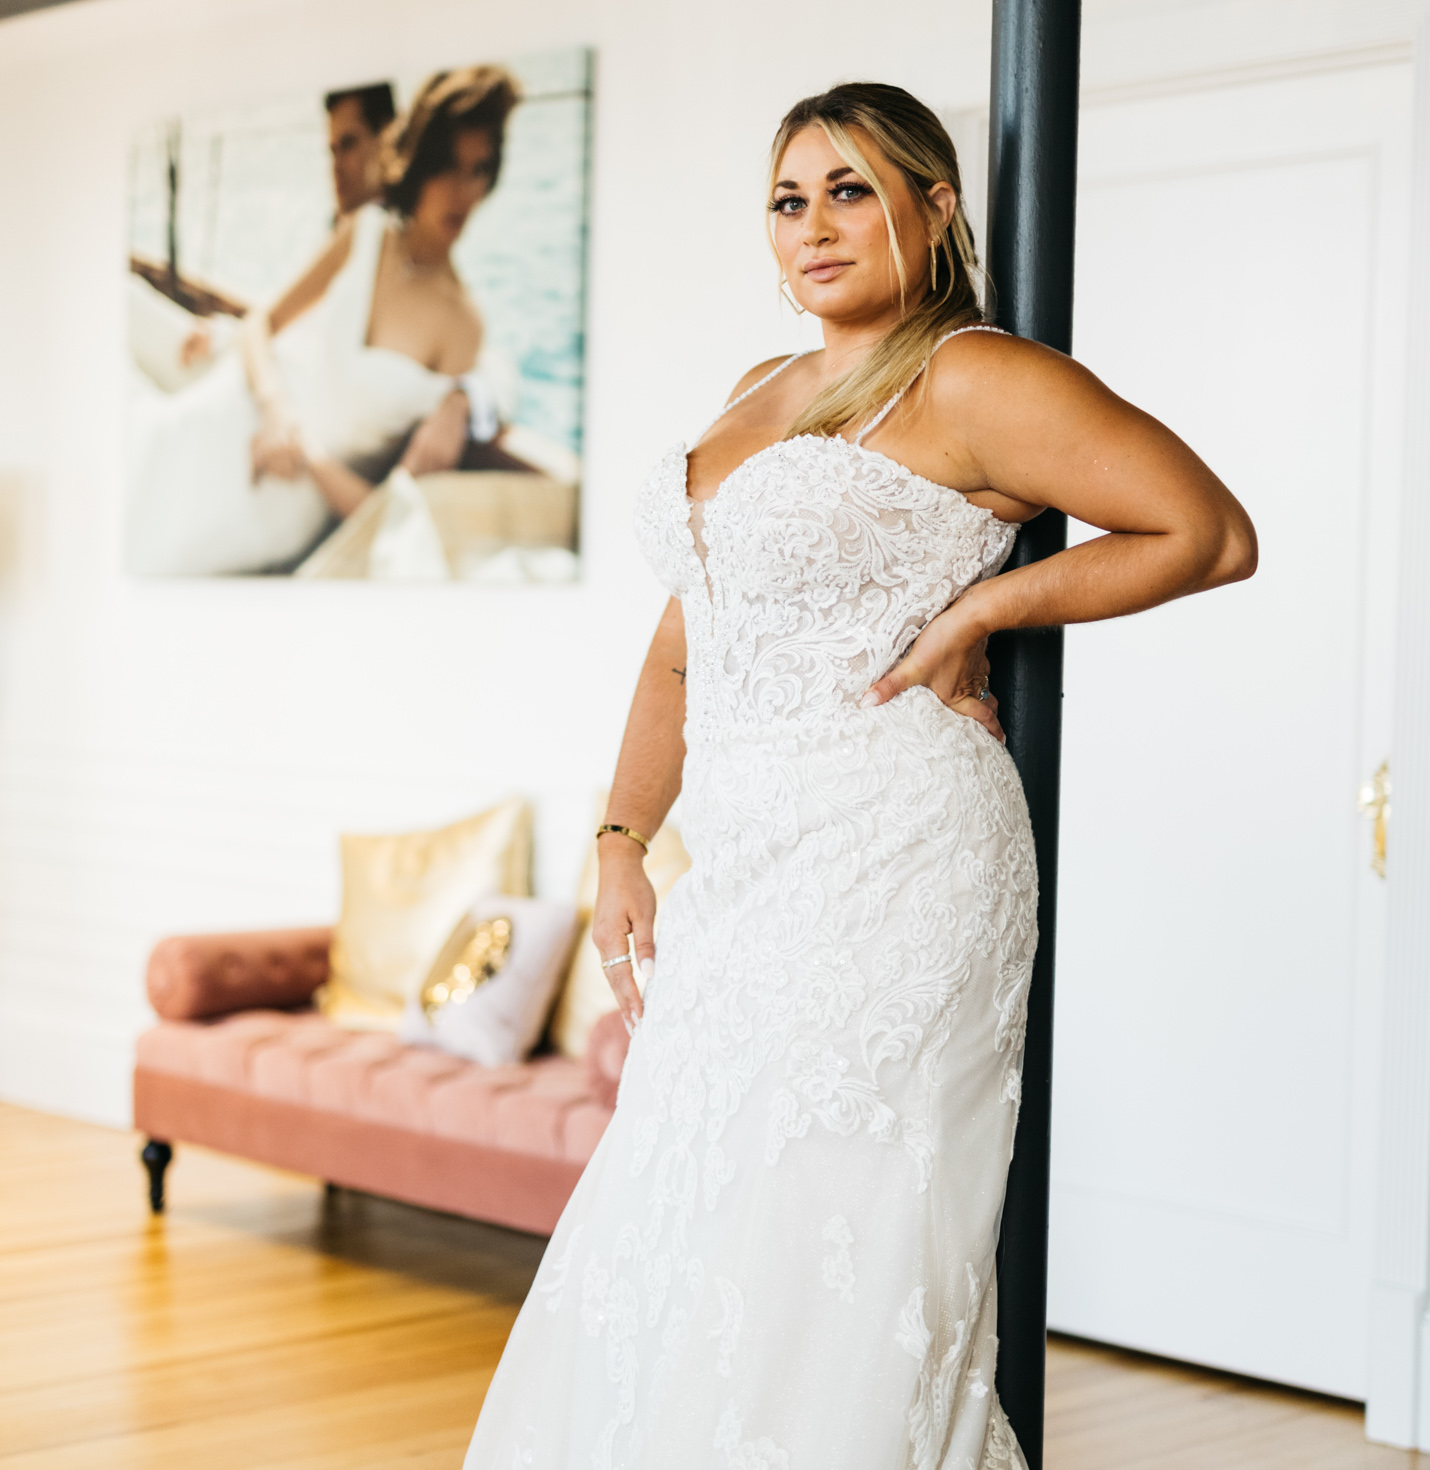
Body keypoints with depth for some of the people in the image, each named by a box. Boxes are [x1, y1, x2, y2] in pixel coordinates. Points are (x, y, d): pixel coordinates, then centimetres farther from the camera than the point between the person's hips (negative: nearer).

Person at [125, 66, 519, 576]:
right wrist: (277, 408, -13)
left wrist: (310, 458, -20)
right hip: (209, 436, 3)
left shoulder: (459, 324, -7)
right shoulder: (364, 233, 3)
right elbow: (262, 324, 8)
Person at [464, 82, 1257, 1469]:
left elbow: (1212, 534, -8)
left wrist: (982, 606, -9)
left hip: (893, 864, -8)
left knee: (826, 1248, -6)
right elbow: (683, 644, 20)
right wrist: (622, 844, 11)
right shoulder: (760, 392, 17)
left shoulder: (972, 381, -6)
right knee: (676, 1225, 10)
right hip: (746, 874, 8)